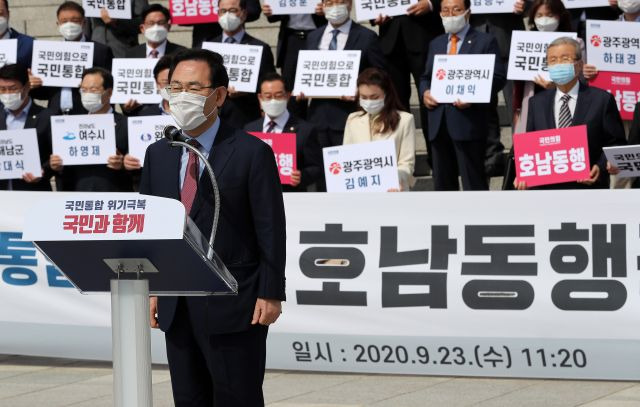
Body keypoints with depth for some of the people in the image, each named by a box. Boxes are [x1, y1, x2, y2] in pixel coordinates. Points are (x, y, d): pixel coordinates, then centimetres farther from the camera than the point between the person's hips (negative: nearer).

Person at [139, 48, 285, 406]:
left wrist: (270, 294, -11)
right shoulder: (158, 155, 12)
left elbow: (270, 229, -7)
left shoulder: (251, 153, -5)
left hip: (233, 308, -6)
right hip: (175, 307, 6)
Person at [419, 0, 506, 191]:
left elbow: (498, 77, -5)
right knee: (442, 182, 10)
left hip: (468, 122, -6)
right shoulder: (436, 44, 20)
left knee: (473, 182, -5)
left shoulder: (485, 41, 2)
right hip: (439, 123, 6)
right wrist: (425, 92, -1)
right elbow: (426, 77, 23)